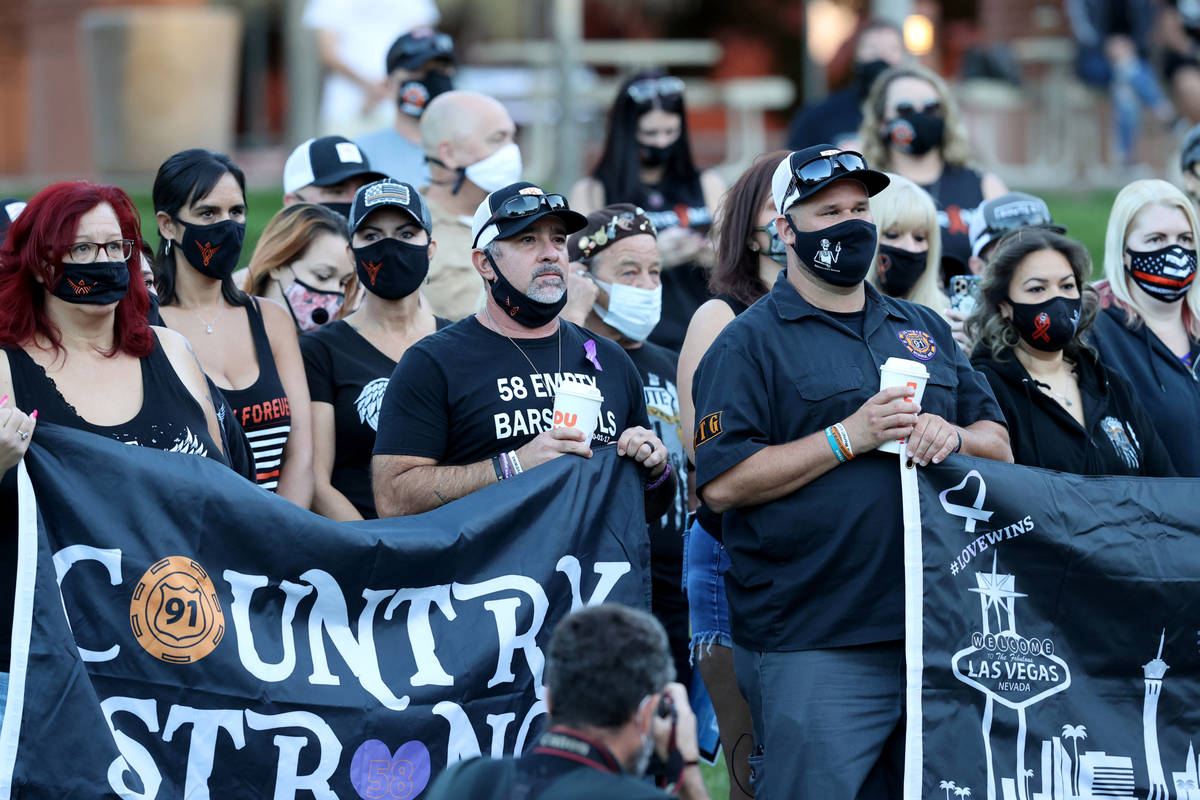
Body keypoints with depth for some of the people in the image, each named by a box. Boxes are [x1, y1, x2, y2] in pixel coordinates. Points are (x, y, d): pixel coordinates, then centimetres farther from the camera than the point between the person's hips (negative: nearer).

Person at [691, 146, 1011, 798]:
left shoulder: (924, 330, 18)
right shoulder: (750, 343, -1)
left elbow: (1000, 445, 17)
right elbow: (722, 486, -12)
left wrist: (952, 436, -6)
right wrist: (849, 437, -16)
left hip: (933, 635, 6)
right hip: (810, 649, -6)